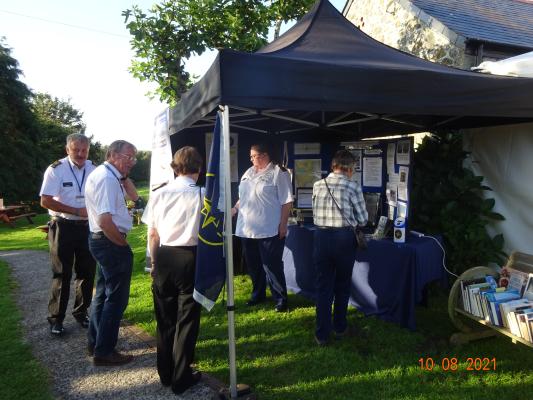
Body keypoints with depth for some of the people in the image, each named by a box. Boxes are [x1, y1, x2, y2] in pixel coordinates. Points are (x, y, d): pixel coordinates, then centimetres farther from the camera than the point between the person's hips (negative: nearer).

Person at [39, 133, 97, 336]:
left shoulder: (94, 169, 2)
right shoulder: (56, 170, -10)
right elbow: (45, 201, -14)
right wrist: (77, 211, -18)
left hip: (87, 227, 4)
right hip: (63, 227, -4)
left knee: (87, 272, 10)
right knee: (62, 275, 3)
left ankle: (81, 312, 27)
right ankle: (55, 319, 17)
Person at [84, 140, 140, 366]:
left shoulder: (112, 176, 12)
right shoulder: (106, 178, -20)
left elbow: (134, 197, 18)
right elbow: (105, 220, -28)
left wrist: (124, 176, 6)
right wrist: (122, 243, -15)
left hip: (102, 240, 11)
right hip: (112, 242, -11)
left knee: (104, 293, 20)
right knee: (116, 298, 0)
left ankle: (95, 343, 34)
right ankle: (104, 351, 11)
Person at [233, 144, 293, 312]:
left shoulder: (279, 173, -8)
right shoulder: (248, 173, 15)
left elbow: (287, 201, -11)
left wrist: (283, 225, -15)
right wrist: (235, 209, 8)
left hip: (269, 230, -7)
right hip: (247, 229, 7)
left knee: (272, 266, -2)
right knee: (253, 265, 17)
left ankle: (281, 299, 12)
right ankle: (258, 294, 34)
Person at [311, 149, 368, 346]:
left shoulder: (318, 185, 3)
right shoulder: (353, 186, -7)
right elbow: (363, 219, 0)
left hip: (321, 237, 2)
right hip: (344, 238, -2)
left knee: (323, 286, 11)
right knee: (342, 285, 17)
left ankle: (322, 334, 16)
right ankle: (339, 328, 32)